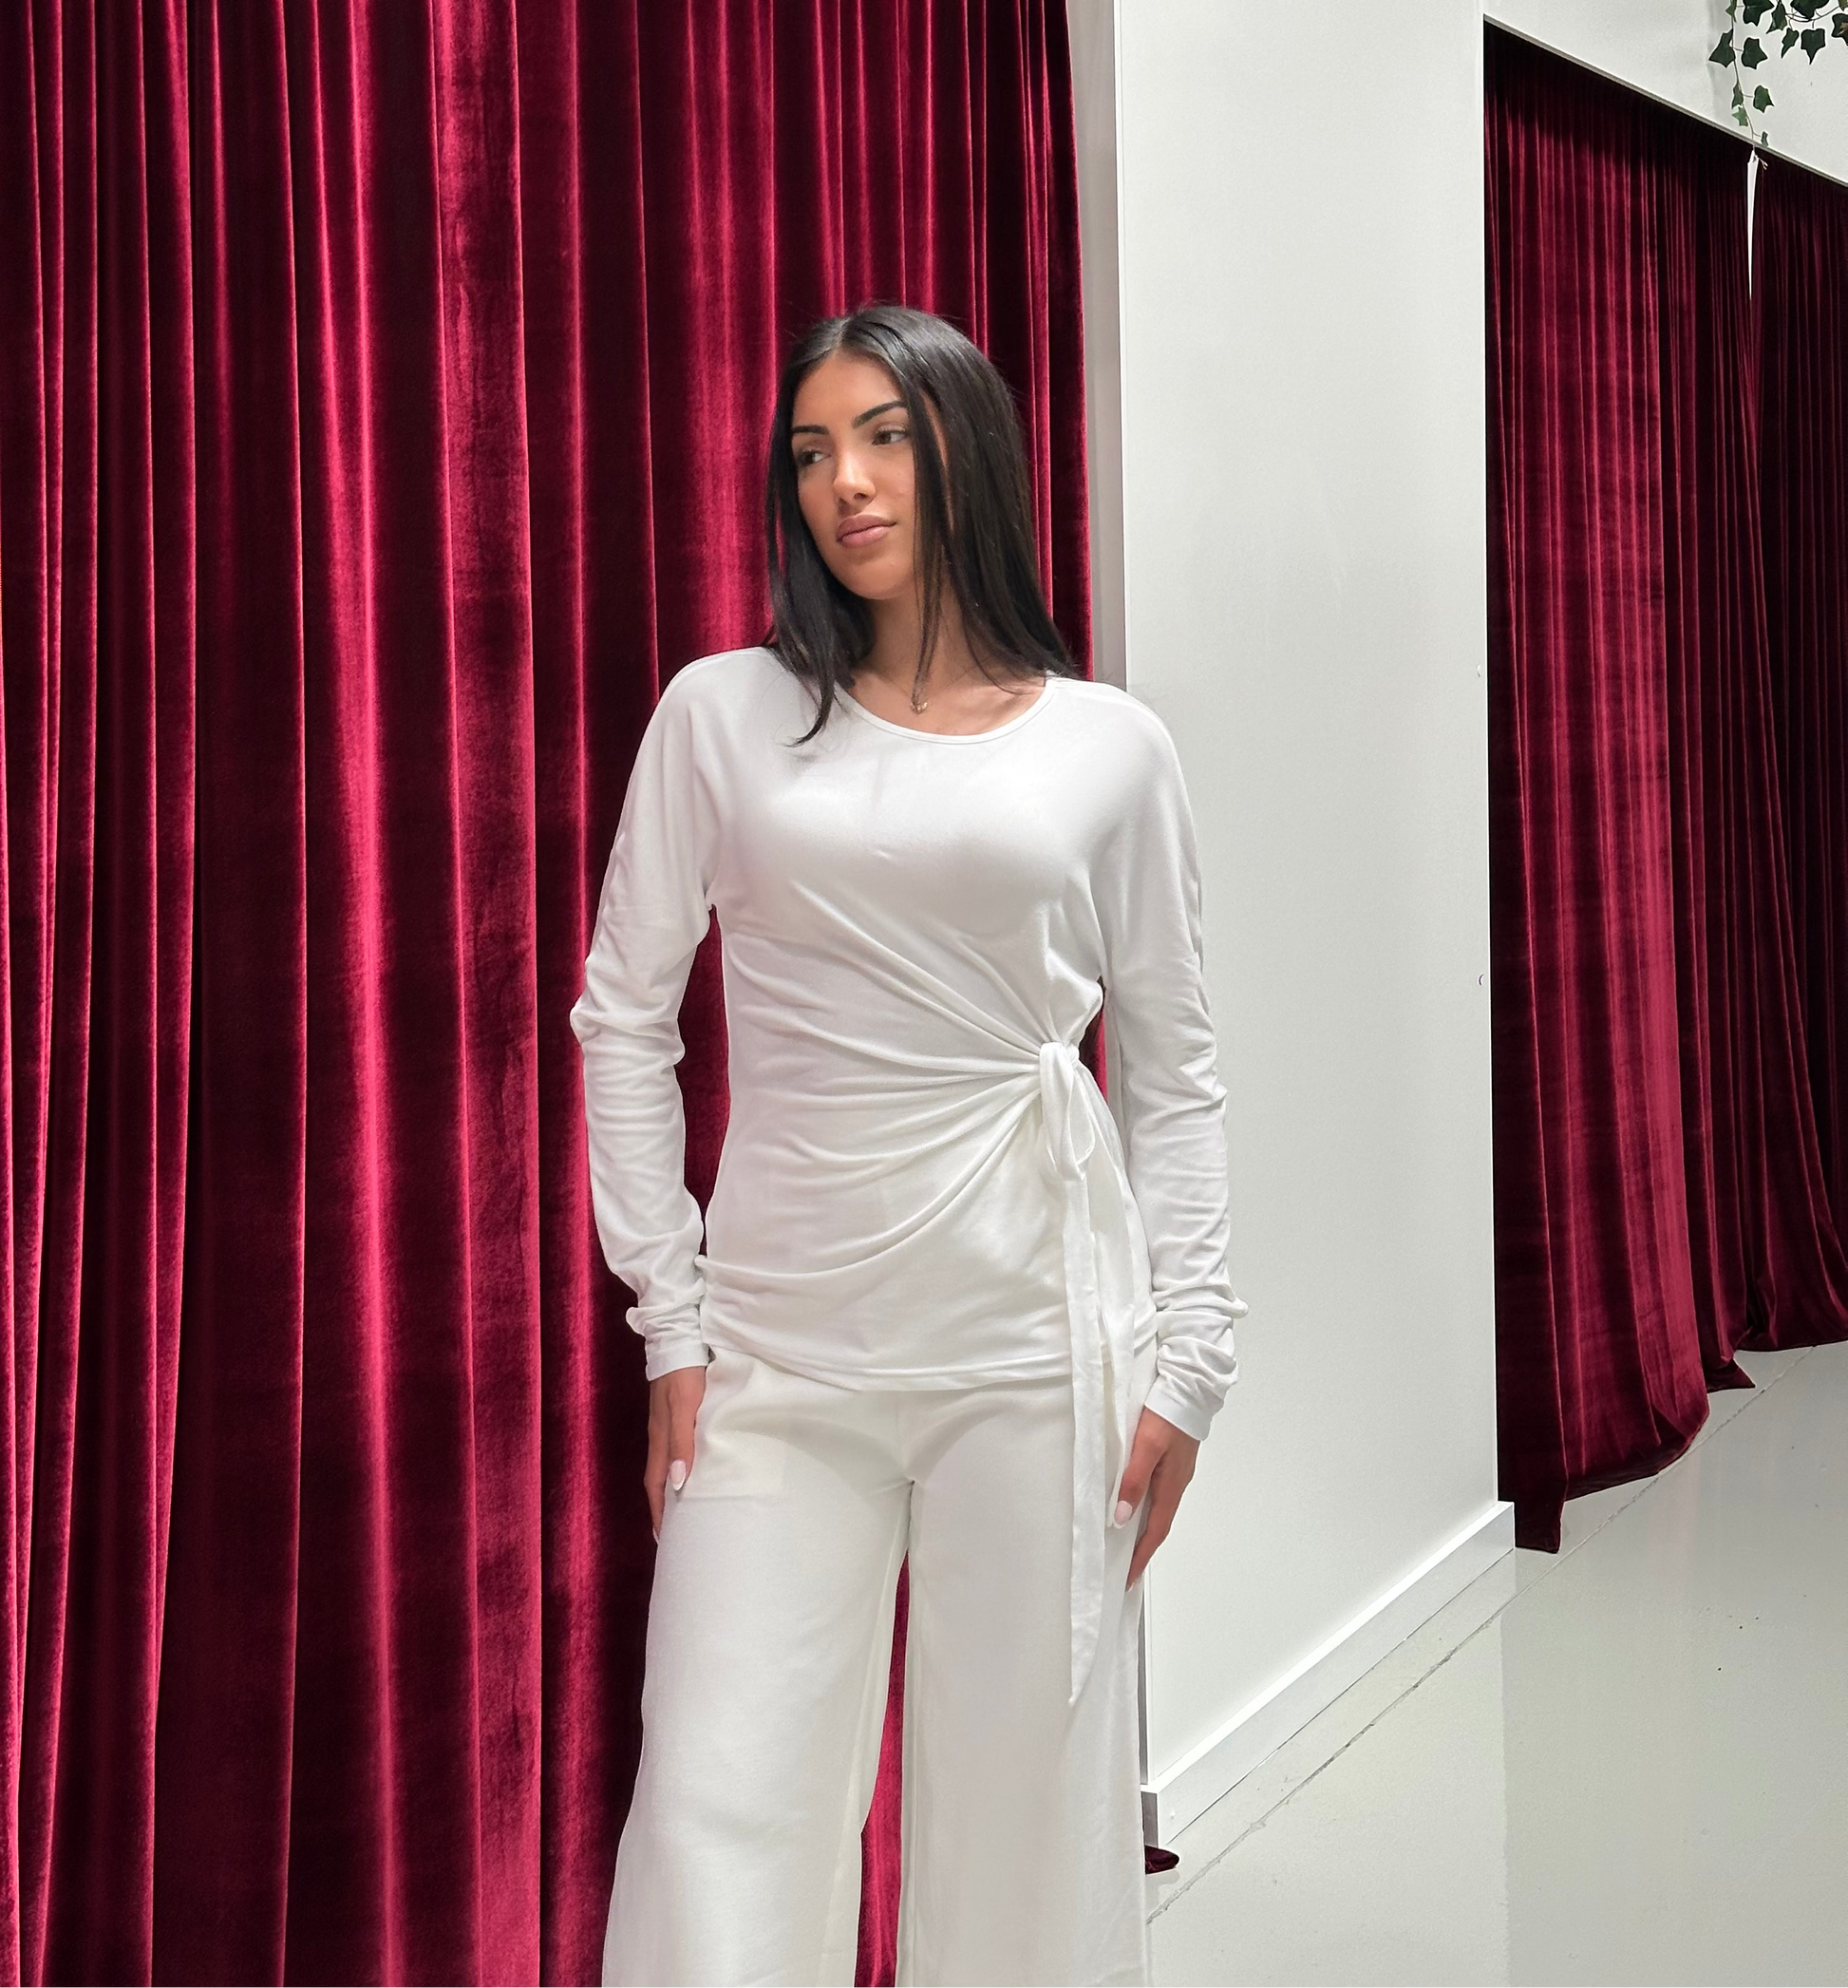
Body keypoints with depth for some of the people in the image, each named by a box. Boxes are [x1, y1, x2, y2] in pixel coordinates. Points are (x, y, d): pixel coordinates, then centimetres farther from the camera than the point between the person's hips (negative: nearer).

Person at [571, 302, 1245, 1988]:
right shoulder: (723, 714, 4)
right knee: (722, 1818, -1)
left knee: (1026, 1809, 7)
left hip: (1033, 1342, 0)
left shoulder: (1108, 747, 4)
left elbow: (1173, 1076, 8)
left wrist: (1182, 1365, 2)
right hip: (781, 1344, 1)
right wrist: (671, 1324, 1)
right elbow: (625, 1021, 6)